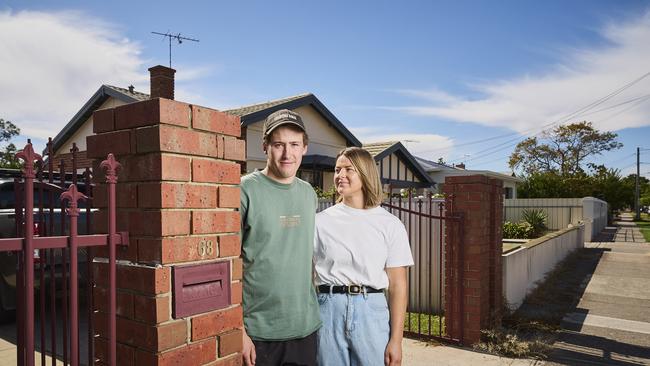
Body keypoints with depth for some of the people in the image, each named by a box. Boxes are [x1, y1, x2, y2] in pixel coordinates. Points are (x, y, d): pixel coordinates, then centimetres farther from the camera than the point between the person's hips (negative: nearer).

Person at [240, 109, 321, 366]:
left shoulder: (309, 193, 5)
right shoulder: (245, 190, -11)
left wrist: (315, 307, 11)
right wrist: (238, 331, -13)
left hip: (306, 329, 5)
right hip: (257, 333, -4)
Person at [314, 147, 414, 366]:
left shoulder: (390, 225, 0)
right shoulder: (321, 221, 2)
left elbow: (397, 285, -1)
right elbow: (307, 276, 5)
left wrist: (396, 340, -4)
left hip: (371, 309, 0)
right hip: (328, 308, 1)